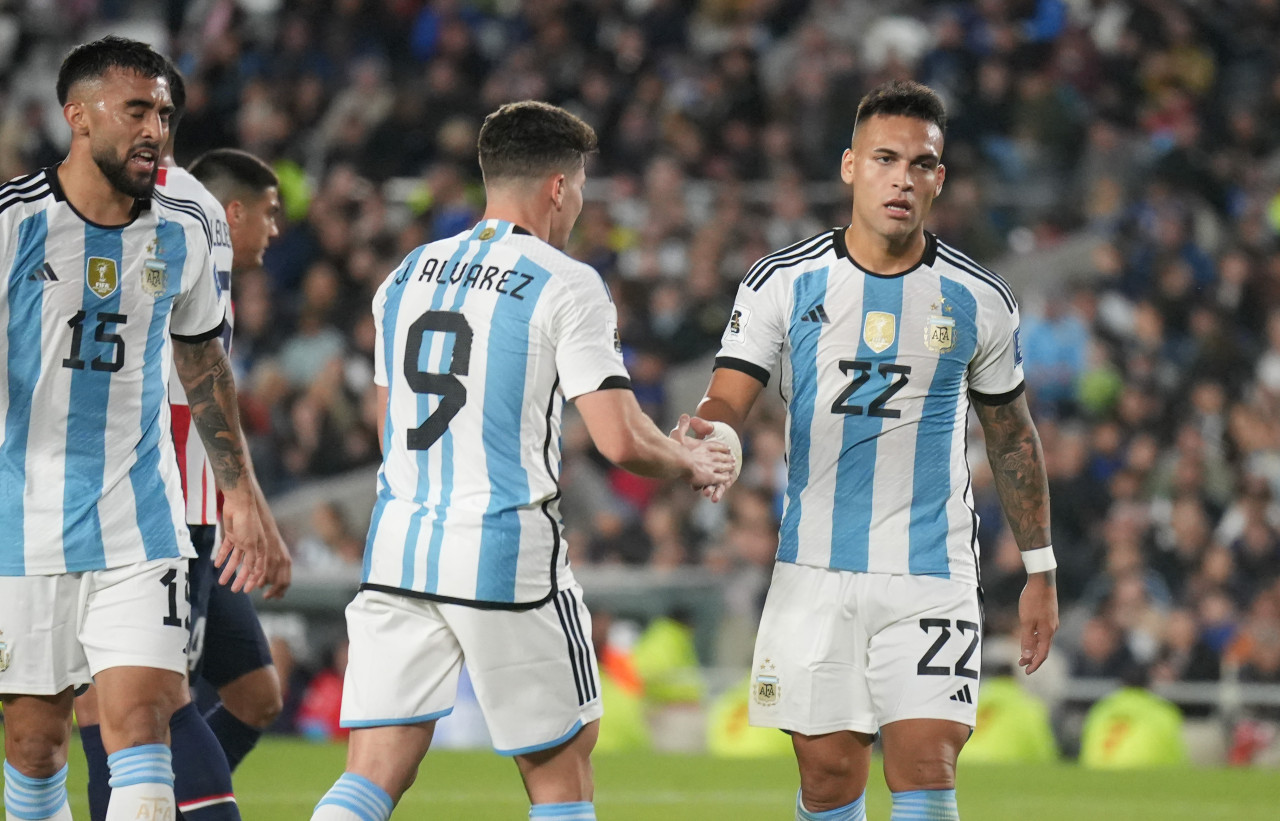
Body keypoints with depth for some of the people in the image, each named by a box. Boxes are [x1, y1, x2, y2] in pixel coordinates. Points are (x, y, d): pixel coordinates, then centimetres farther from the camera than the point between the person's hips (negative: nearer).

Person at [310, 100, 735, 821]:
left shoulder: (407, 275, 13)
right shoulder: (567, 285, -6)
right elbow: (621, 440, -12)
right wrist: (689, 463, 9)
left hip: (397, 547, 5)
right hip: (509, 549, -5)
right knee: (561, 760, 11)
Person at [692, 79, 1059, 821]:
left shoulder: (980, 301, 4)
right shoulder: (783, 283, 1)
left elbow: (1013, 436, 15)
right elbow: (727, 402, -4)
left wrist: (1040, 570, 15)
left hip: (933, 577, 0)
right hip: (815, 574, 0)